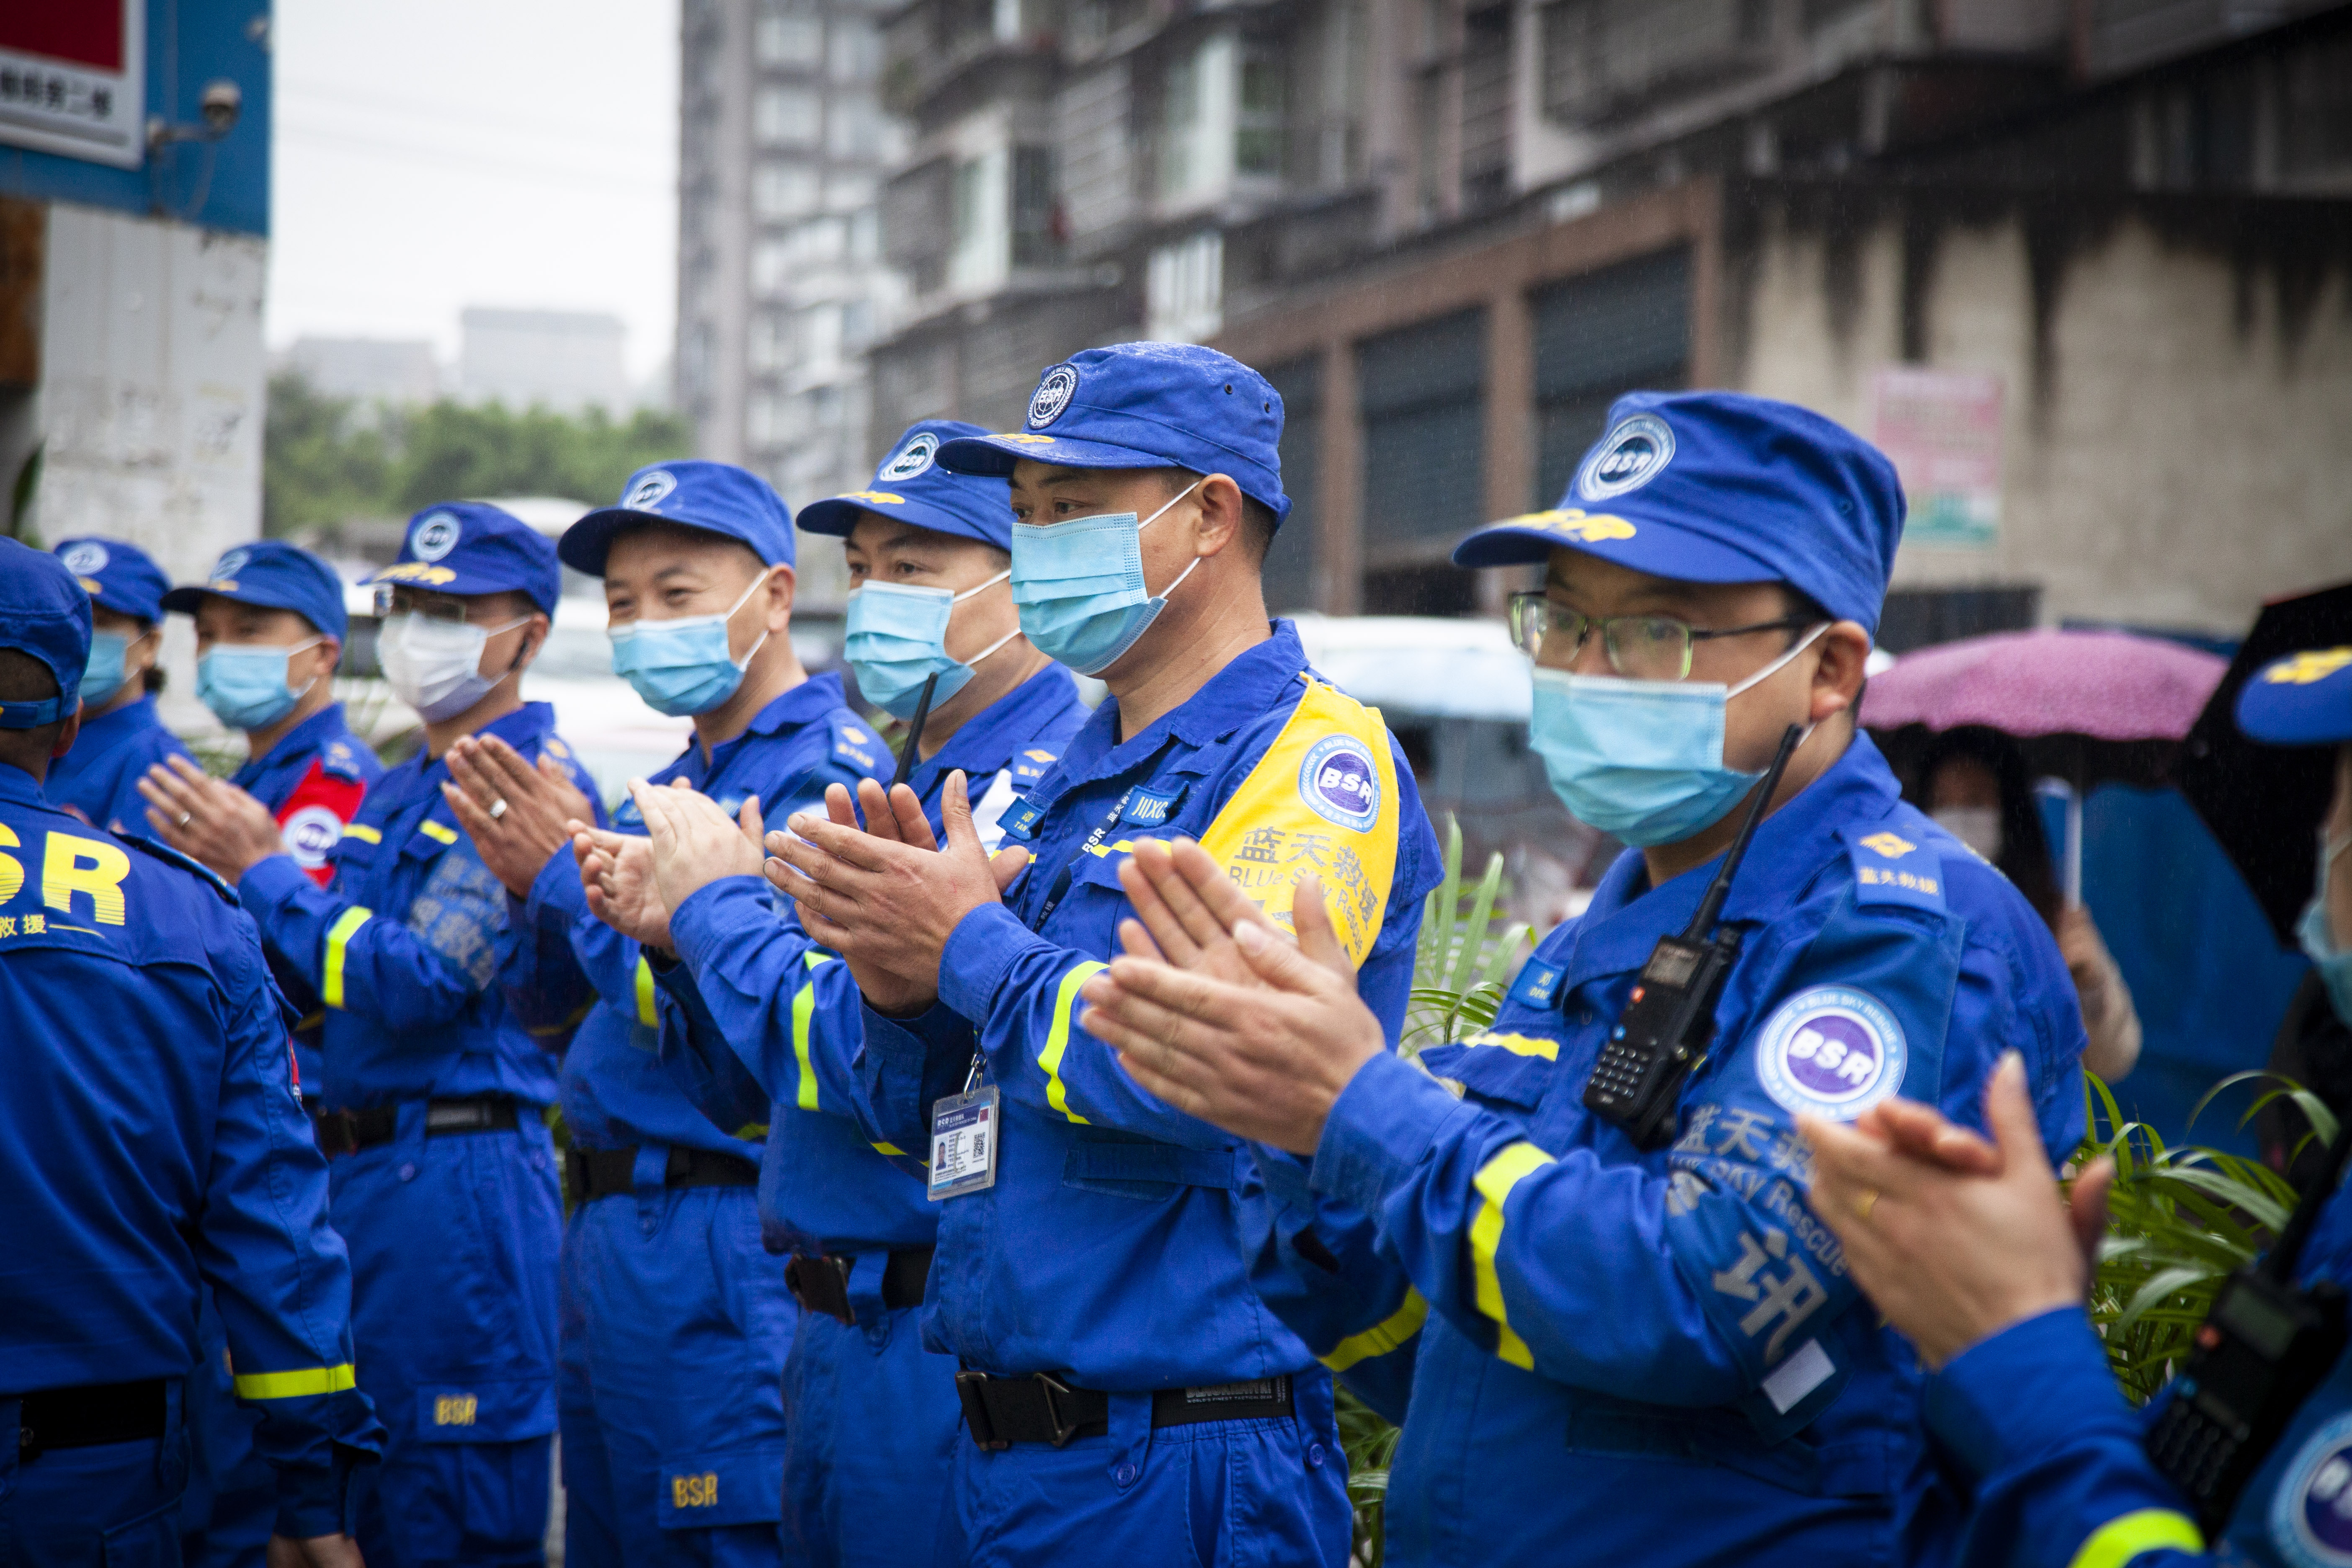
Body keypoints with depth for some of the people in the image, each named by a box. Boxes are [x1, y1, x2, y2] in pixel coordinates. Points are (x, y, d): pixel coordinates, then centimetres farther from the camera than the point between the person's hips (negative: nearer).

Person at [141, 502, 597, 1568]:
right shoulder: (395, 794, 17)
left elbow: (417, 986, -20)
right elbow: (324, 979, 20)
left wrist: (262, 871, -15)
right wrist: (198, 874, 7)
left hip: (461, 1175, -9)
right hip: (358, 1163, 9)